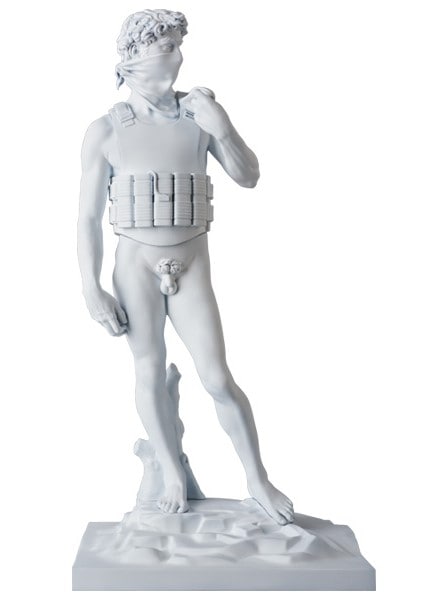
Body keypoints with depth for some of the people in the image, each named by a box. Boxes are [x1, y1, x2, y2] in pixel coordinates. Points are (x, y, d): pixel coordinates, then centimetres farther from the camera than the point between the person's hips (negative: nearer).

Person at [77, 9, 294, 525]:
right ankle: (173, 475, 24)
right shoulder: (105, 131, -8)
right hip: (136, 267, 0)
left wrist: (223, 129, -21)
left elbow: (248, 178, -4)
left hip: (191, 268, 0)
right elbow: (88, 217, -4)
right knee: (150, 375, 7)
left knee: (218, 380, -3)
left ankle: (258, 481, 12)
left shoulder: (198, 115, -5)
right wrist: (92, 292, -7)